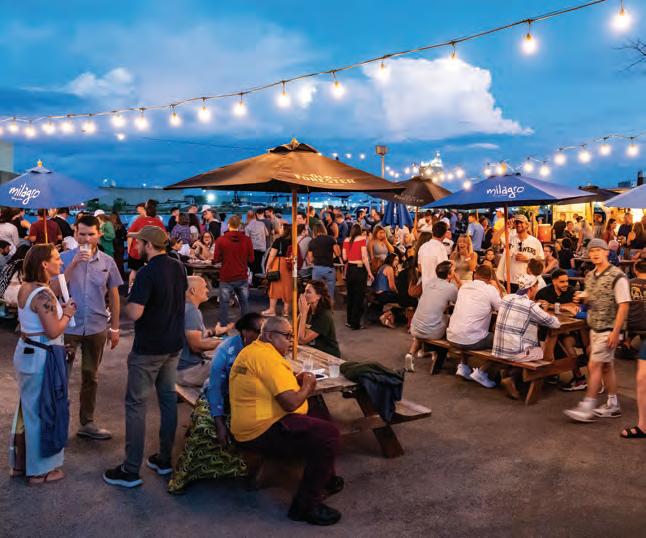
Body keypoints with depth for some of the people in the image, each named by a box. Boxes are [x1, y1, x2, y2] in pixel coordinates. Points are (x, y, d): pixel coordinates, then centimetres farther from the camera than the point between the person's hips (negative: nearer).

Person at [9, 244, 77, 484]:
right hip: (41, 357, -9)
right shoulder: (43, 294, -24)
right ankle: (40, 469, 20)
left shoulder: (25, 288, 5)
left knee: (27, 408, 21)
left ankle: (20, 462, 35)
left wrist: (59, 308, 9)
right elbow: (53, 331, -24)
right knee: (41, 412, 5)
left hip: (26, 351, 10)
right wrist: (67, 313, -10)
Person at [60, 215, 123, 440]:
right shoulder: (65, 258, -6)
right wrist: (74, 263, -22)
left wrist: (114, 328, 6)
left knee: (90, 377, 14)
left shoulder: (107, 261, 0)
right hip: (68, 327, -2)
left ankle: (87, 423, 27)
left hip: (97, 327, 3)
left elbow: (114, 296, 7)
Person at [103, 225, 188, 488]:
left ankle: (130, 471, 7)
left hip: (148, 348, -8)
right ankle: (164, 459, 24)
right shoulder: (178, 267, 5)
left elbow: (135, 313, -26)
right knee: (168, 397, 14)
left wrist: (127, 303, -6)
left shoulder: (147, 273, -20)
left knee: (136, 404, 1)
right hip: (174, 344, 8)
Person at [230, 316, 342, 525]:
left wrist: (296, 380, 8)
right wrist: (307, 386, -3)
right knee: (328, 434, -20)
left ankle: (326, 480, 36)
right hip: (263, 431, -11)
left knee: (317, 426, 25)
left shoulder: (250, 351, 14)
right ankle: (306, 505, -11)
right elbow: (290, 403, -23)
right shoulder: (269, 357, -18)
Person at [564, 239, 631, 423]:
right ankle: (613, 406, 24)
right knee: (606, 366, 14)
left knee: (594, 366, -7)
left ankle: (587, 408, -2)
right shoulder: (590, 276, 8)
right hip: (594, 329, 8)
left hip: (608, 330, -7)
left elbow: (624, 305, -17)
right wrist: (582, 298, -1)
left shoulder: (617, 276, -14)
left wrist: (615, 332, -21)